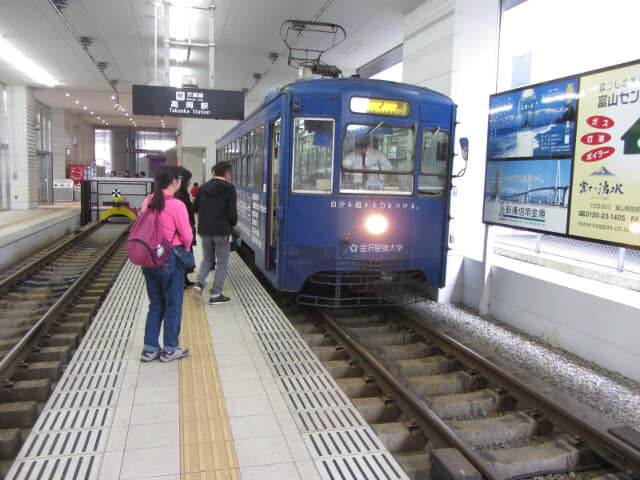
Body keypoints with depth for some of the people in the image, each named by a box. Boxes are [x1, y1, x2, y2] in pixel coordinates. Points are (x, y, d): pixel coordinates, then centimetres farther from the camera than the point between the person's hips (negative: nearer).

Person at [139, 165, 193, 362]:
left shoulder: (148, 202, 1)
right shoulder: (176, 205, -17)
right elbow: (187, 235, -13)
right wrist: (185, 249, 6)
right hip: (170, 259, -6)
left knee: (155, 304, 18)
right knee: (173, 305, 9)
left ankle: (150, 348, 23)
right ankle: (170, 349, 19)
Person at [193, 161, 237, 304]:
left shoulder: (203, 188, 5)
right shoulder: (229, 189, -10)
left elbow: (195, 208, 9)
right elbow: (231, 212, -15)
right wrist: (233, 224, 4)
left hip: (204, 230, 5)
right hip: (221, 231, -5)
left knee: (207, 258, 24)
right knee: (222, 263, 6)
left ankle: (199, 282, 4)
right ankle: (215, 295, 6)